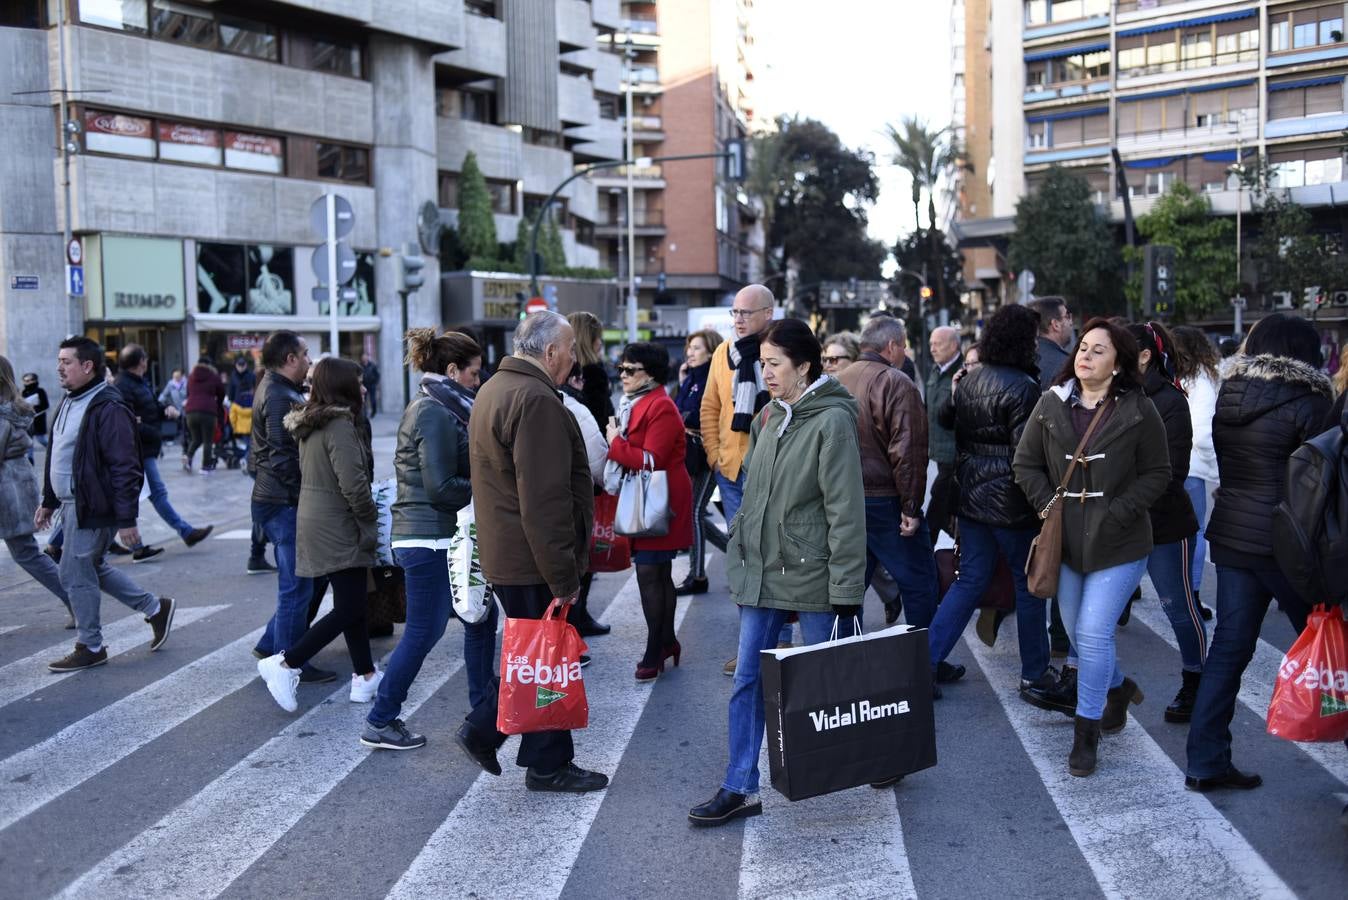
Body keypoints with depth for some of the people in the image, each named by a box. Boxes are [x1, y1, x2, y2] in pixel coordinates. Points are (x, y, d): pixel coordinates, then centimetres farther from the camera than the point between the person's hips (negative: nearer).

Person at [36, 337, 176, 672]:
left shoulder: (108, 408, -19)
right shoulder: (69, 402, 12)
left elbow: (125, 468, -22)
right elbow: (57, 456, 21)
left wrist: (126, 519, -23)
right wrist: (48, 502, 22)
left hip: (93, 508, -10)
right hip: (71, 504, 10)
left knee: (76, 574, -1)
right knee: (92, 568, 18)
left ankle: (89, 647, 14)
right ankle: (156, 608, 30)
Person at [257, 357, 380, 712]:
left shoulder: (310, 423, 11)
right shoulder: (340, 425, -18)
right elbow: (353, 484, -23)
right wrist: (370, 521, -8)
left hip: (314, 520, 10)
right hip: (337, 528, -10)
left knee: (351, 603, 15)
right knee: (348, 609, -4)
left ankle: (365, 675, 21)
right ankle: (286, 663, -3)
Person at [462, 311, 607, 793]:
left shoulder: (494, 389, 15)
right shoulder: (536, 400, -20)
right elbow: (544, 500, -25)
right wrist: (563, 576, -20)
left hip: (503, 553, 10)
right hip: (532, 559, -10)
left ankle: (483, 730, 23)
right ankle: (548, 765, 14)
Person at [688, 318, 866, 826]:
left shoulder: (832, 420, -13)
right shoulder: (769, 417, 10)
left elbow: (845, 511, -16)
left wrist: (845, 590, -17)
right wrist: (740, 556, 14)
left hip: (811, 576, -7)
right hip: (761, 574, 7)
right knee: (748, 680, 6)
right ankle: (741, 789, 14)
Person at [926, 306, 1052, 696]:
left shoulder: (968, 382, 7)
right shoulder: (1022, 387, -16)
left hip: (971, 498, 7)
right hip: (1010, 502, -7)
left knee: (970, 580, 13)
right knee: (1029, 583, 9)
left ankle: (926, 660, 6)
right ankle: (1034, 671, 21)